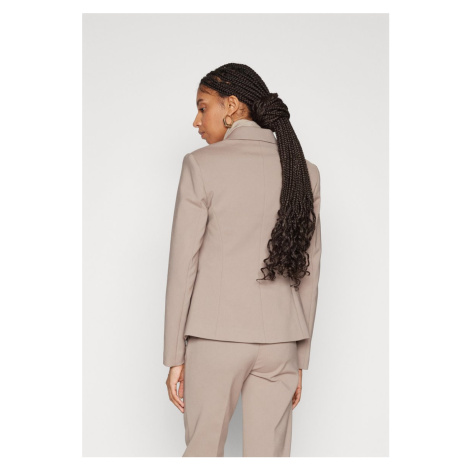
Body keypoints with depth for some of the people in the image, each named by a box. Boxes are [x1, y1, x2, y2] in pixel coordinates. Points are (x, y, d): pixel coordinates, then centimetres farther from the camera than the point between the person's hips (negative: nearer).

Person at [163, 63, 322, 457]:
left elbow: (183, 265, -8)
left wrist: (174, 356, 0)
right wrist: (299, 358, 12)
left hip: (216, 335, -3)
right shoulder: (303, 171, 4)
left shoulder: (201, 165, -7)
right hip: (280, 337, 3)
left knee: (203, 450, 14)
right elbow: (308, 269, 5)